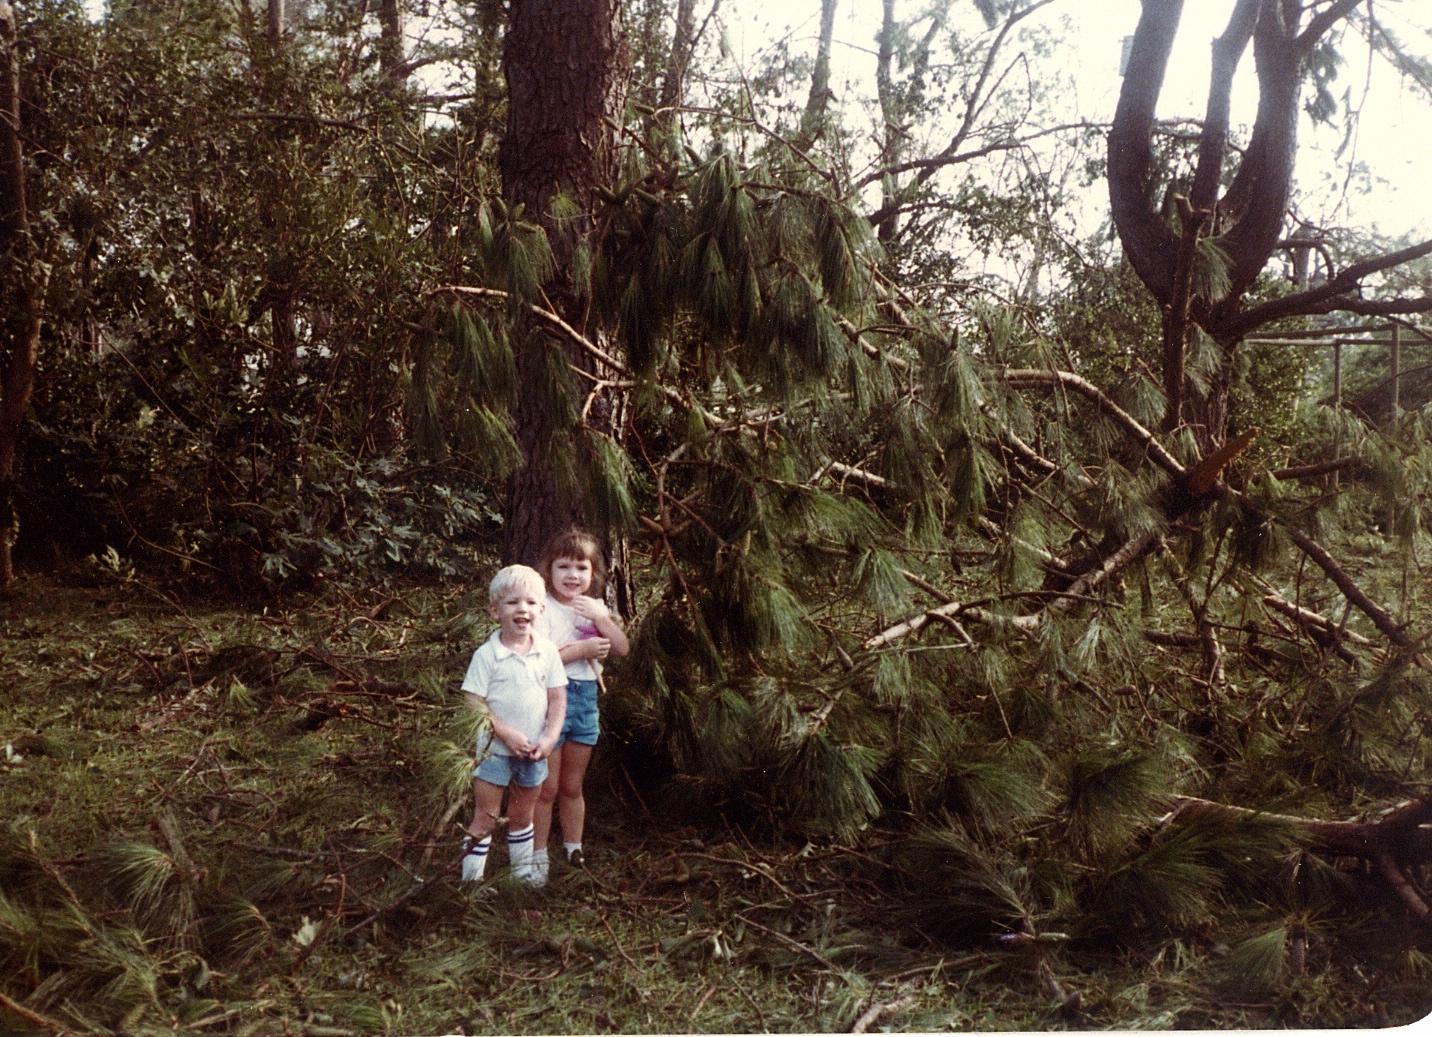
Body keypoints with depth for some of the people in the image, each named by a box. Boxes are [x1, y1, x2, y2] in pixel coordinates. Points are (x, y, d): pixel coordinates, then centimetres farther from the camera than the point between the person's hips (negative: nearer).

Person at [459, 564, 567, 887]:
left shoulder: (548, 651, -3)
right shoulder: (487, 655, -13)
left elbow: (557, 698, 0)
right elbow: (473, 703, -15)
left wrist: (549, 739, -12)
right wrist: (507, 734, -20)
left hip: (533, 752, 4)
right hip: (494, 749, -4)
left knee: (522, 816, 19)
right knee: (485, 818, 3)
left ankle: (524, 871, 34)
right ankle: (472, 878, 12)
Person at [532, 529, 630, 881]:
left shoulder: (595, 608, 8)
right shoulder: (544, 608, -11)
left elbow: (623, 648, -1)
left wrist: (600, 617, -14)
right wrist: (582, 650, -23)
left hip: (586, 696, 5)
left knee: (573, 786, 17)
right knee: (547, 788, 4)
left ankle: (574, 851, 28)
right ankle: (539, 857, 16)